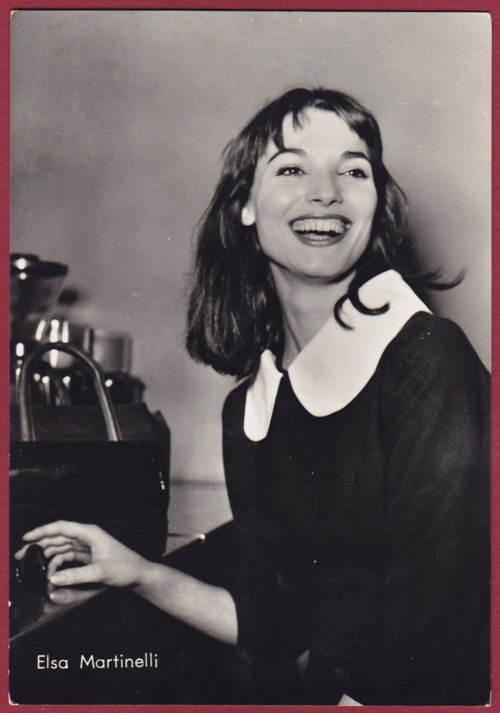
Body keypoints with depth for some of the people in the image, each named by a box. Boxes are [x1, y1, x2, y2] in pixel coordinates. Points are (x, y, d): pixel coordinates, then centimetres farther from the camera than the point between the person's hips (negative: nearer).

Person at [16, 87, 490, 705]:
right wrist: (140, 575, 4)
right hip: (317, 691, 5)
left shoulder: (430, 360, -15)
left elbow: (430, 632, -17)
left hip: (445, 696, -5)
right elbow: (279, 627, 9)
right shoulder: (247, 408, 3)